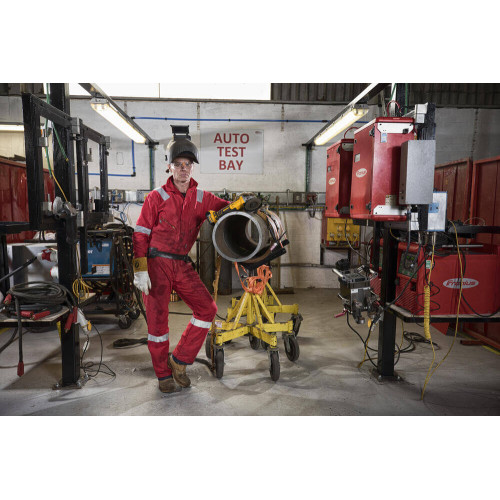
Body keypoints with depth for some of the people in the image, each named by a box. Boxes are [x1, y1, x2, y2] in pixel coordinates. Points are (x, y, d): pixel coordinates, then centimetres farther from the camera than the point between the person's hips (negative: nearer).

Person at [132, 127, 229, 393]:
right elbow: (140, 234, -3)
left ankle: (179, 361, 11)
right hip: (157, 263, -4)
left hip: (182, 265, 4)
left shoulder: (201, 198, 8)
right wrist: (140, 270, -11)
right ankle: (164, 374, 19)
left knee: (207, 308, -5)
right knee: (157, 319, 0)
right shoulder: (157, 197, -2)